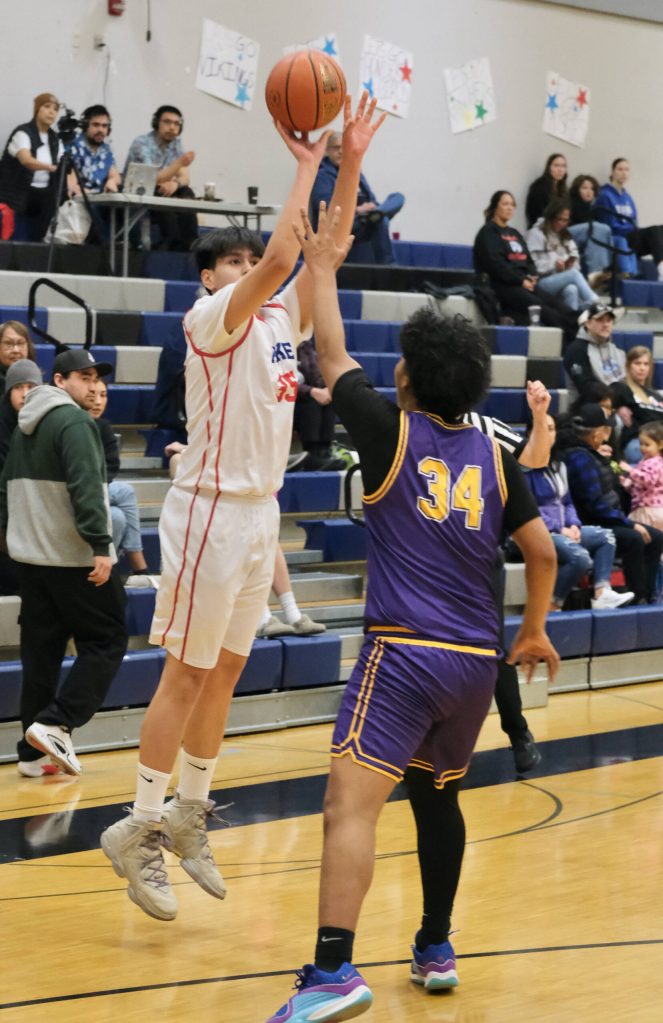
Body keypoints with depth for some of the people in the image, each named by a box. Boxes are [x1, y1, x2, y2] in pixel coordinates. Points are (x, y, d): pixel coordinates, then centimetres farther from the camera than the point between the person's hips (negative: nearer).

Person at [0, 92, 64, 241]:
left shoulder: (55, 138, 11)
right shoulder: (23, 133, -10)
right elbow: (26, 160, -28)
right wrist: (52, 167, -45)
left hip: (44, 200, 6)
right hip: (19, 197, -6)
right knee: (18, 243, -13)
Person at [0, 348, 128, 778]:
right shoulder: (73, 422, -12)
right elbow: (86, 487, -22)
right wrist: (101, 545, -24)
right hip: (74, 558, -8)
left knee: (41, 652, 9)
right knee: (106, 639, 1)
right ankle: (55, 724, -10)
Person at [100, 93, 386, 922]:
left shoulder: (282, 318, 10)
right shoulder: (211, 319, -12)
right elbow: (280, 258, -26)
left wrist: (350, 164, -2)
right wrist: (306, 165, -19)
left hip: (261, 512, 8)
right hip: (213, 509, -8)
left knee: (225, 672, 12)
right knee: (188, 673, -4)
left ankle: (188, 814, 22)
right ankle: (140, 828, 3)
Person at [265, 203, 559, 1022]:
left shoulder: (393, 432, -2)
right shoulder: (492, 456, 9)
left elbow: (333, 357, 9)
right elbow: (541, 551, 11)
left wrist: (322, 268, 21)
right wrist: (533, 631, 25)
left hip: (404, 651, -6)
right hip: (476, 661, 6)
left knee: (351, 804, -15)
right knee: (438, 798, 25)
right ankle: (436, 950, 33)